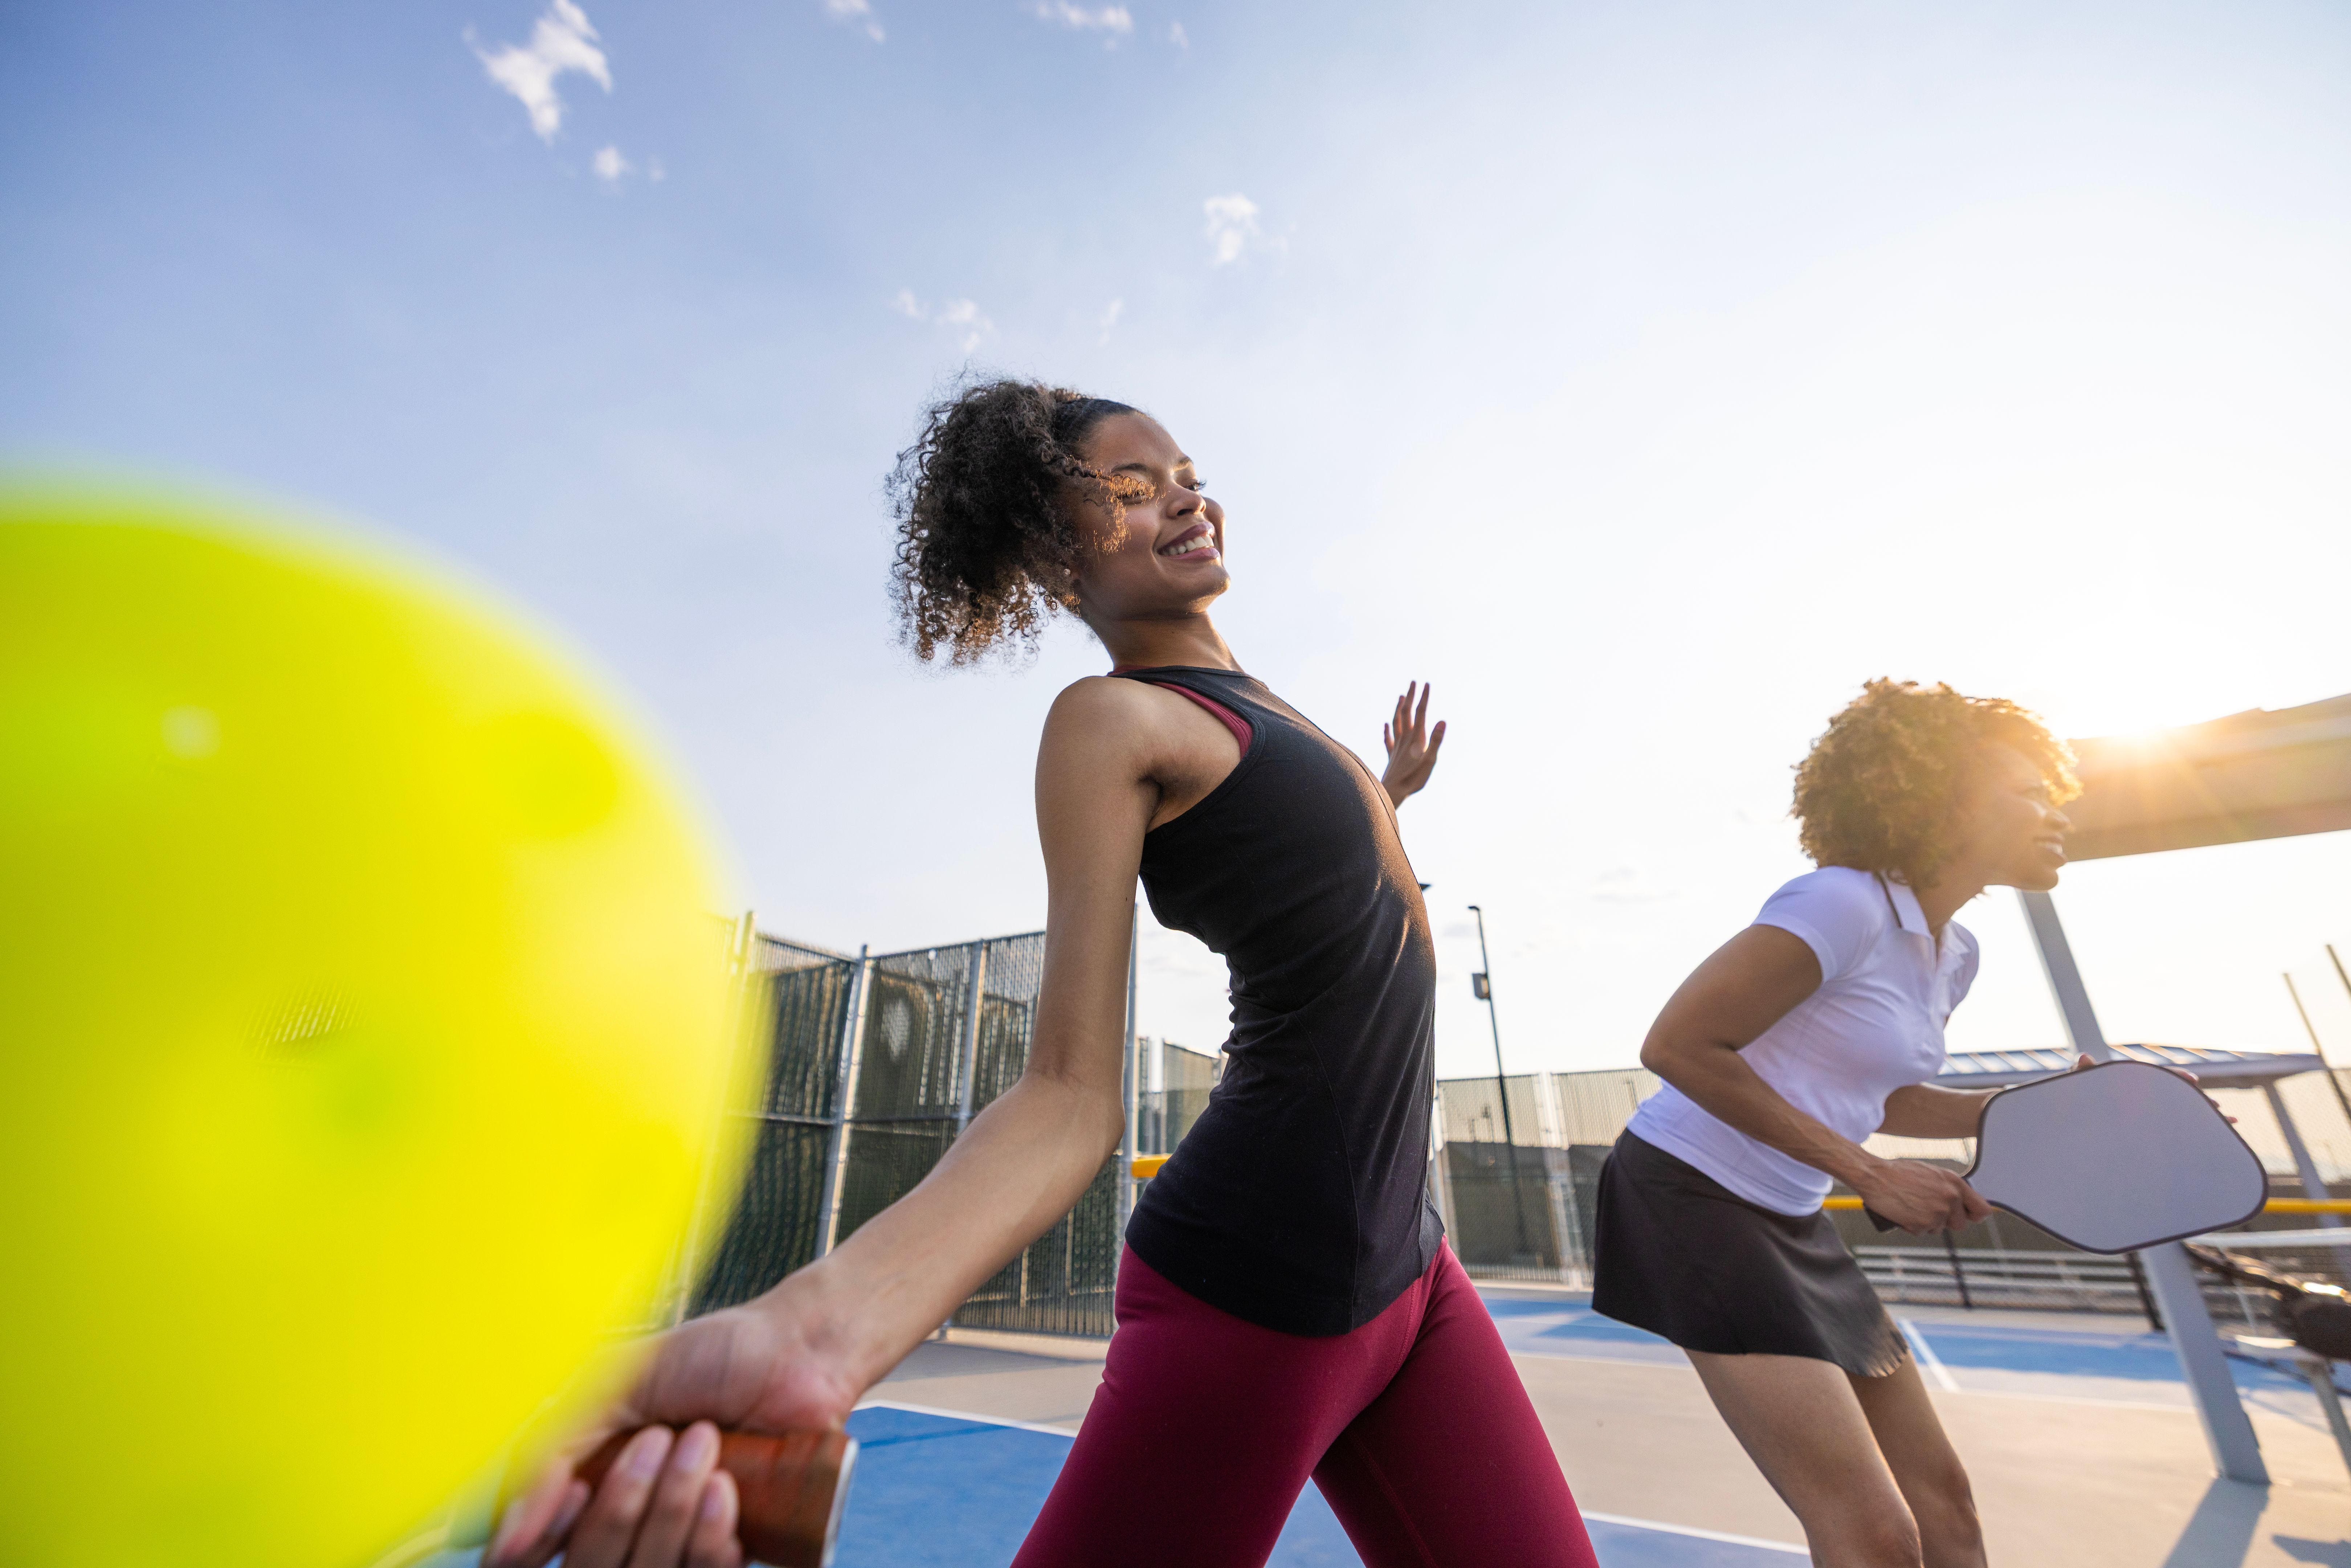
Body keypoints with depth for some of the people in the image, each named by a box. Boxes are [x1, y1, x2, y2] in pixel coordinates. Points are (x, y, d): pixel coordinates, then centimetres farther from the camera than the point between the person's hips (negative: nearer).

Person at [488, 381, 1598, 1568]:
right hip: (1261, 1287, -7)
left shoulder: (1260, 711, 13)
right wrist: (817, 1327, -34)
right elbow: (1072, 1097, -20)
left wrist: (1389, 797, 32)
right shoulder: (1110, 720, -12)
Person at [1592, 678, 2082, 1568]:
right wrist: (1869, 1174, -19)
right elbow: (1677, 1047, -24)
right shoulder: (1846, 904, -21)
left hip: (1790, 1223, 9)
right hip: (1692, 1195, -9)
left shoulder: (1955, 955, 9)